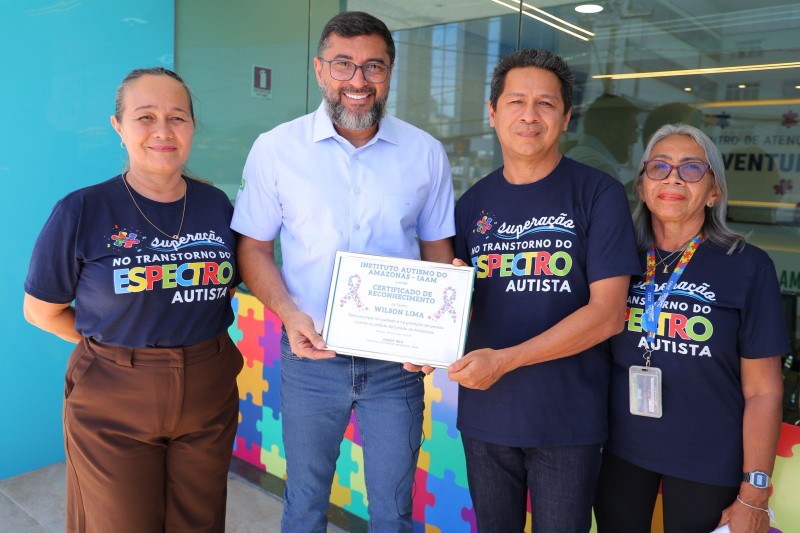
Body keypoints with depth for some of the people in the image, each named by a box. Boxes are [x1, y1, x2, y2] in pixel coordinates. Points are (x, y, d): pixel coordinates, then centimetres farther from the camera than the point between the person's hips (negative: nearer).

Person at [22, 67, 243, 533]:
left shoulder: (217, 206, -1)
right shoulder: (80, 213, -10)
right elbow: (42, 311, 1)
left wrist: (194, 339, 2)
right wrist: (116, 345, -1)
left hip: (209, 395, 3)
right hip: (114, 403, -3)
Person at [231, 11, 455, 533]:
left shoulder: (426, 153, -1)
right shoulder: (276, 149, -4)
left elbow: (439, 253, 5)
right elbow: (254, 248, 1)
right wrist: (289, 314, -16)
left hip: (397, 360, 1)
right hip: (311, 355, 0)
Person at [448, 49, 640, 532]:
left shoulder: (598, 194, -8)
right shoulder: (472, 204, 5)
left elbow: (608, 313, -14)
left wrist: (504, 360, -20)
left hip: (567, 419, -3)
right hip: (484, 411, 4)